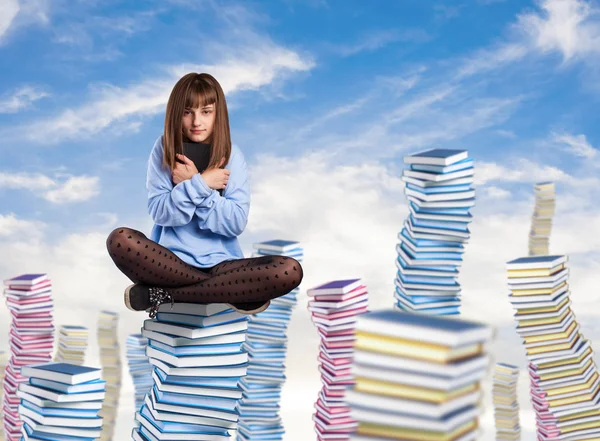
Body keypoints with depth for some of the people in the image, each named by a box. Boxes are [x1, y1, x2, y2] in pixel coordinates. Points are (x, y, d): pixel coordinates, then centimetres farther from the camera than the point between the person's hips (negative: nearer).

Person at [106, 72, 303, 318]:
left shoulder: (231, 156, 1)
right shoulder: (164, 149, 1)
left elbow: (236, 222, -8)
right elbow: (159, 212, -7)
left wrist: (191, 183, -13)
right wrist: (200, 184, -16)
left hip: (220, 263, 1)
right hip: (172, 260, -1)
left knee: (290, 271, -27)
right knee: (119, 240, -31)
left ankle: (164, 293, -20)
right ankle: (226, 292, -22)